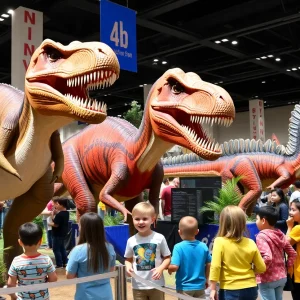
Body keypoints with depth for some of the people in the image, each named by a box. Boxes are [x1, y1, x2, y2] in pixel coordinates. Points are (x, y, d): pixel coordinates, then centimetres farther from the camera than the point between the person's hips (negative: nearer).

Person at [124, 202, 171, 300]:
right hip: (138, 285, 2)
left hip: (156, 284, -2)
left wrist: (161, 268, -17)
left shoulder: (159, 238, -8)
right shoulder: (131, 241, -2)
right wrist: (128, 266, -11)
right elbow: (128, 259, 10)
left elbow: (167, 258, 0)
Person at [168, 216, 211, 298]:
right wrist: (206, 279, 20)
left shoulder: (179, 247, -18)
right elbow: (209, 265, 4)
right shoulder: (203, 246, -6)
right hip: (200, 287, 3)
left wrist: (169, 269, 0)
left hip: (184, 288, -3)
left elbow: (174, 267, -24)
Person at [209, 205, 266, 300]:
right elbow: (261, 268, 3)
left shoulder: (220, 242, -13)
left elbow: (215, 267, -17)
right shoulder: (250, 243, -3)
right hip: (250, 289, 4)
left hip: (229, 290, -4)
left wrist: (213, 289, -8)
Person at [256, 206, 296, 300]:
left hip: (267, 279, -7)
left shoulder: (261, 236, -18)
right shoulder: (280, 234, 4)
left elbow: (267, 258, -28)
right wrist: (286, 267, 13)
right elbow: (293, 254, 9)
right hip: (282, 277, 7)